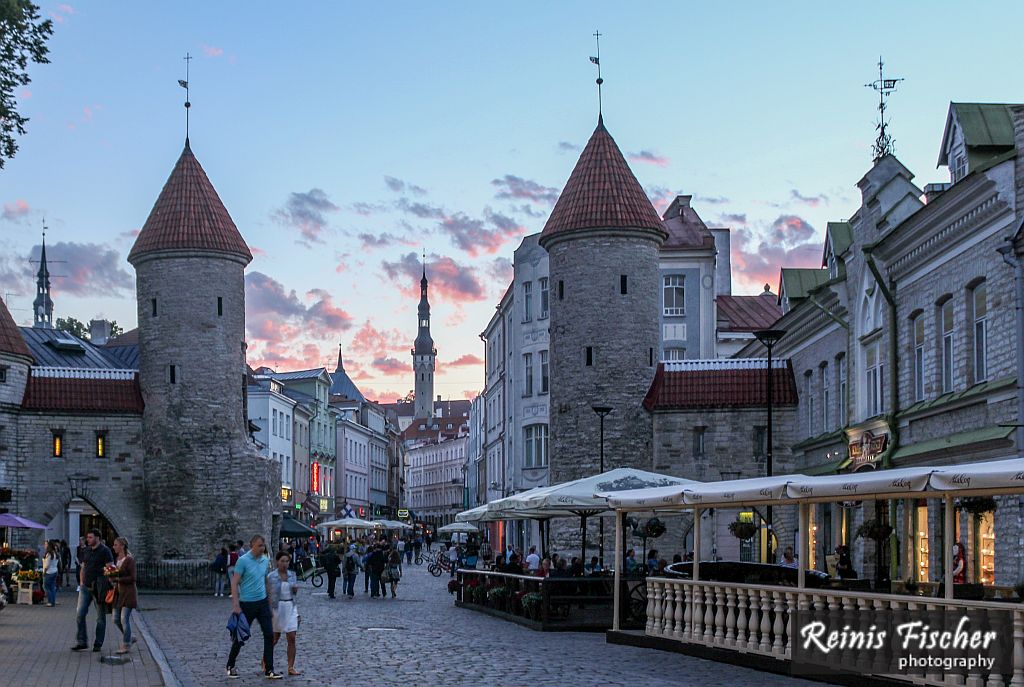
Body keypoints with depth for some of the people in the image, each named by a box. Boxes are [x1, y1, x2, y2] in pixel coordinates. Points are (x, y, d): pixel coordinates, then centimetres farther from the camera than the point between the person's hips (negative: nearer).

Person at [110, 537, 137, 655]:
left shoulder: (129, 560, -12)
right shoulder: (116, 559, 11)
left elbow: (132, 578, -15)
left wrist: (118, 579, -22)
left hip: (128, 592, -8)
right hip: (118, 592, 8)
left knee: (124, 619, -9)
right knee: (116, 620, 7)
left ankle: (125, 646, 0)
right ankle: (129, 638, 26)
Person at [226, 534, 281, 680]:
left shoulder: (266, 561, 6)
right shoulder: (243, 560, -12)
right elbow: (234, 583, -13)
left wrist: (269, 600, 18)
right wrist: (236, 605, -20)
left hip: (263, 602, 5)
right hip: (247, 603, -5)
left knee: (269, 635, -1)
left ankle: (269, 670, 4)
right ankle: (230, 666, 24)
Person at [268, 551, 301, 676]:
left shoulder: (292, 575, 4)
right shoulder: (271, 577, -9)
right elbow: (267, 595, -6)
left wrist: (295, 589, -7)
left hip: (291, 607, 4)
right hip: (277, 608, -4)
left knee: (292, 639, -3)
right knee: (275, 639, 8)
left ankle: (291, 668, 0)